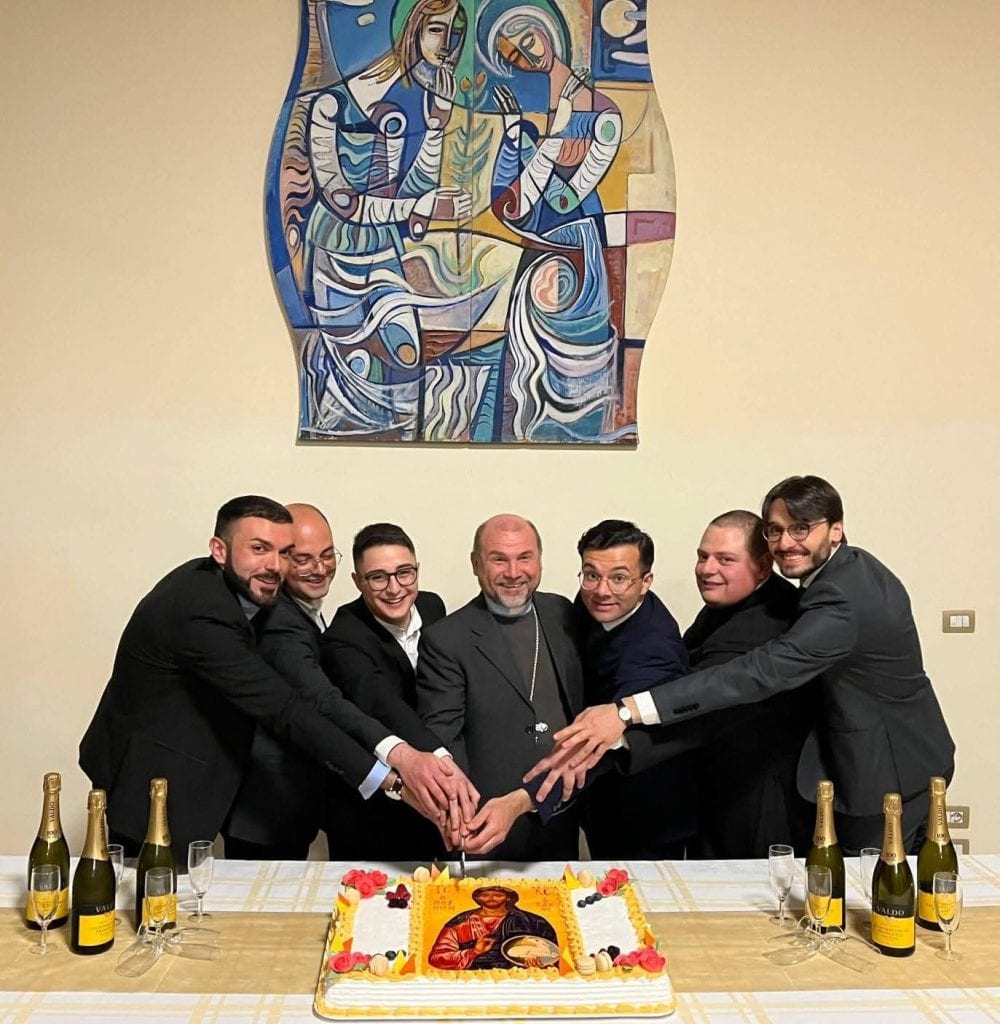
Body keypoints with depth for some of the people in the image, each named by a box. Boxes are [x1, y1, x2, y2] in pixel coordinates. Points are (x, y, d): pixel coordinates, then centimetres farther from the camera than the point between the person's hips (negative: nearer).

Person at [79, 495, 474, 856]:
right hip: (149, 793, -9)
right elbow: (284, 711, -31)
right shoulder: (202, 613, -29)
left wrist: (395, 750, -26)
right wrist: (391, 780, -31)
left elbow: (307, 688, -14)